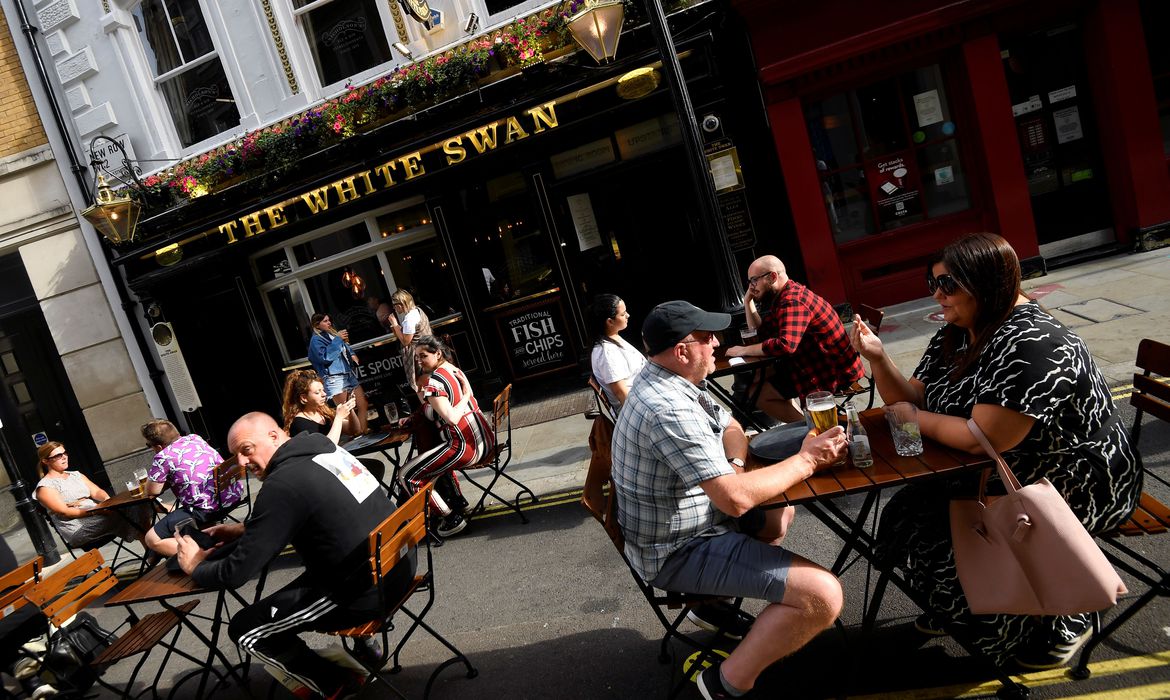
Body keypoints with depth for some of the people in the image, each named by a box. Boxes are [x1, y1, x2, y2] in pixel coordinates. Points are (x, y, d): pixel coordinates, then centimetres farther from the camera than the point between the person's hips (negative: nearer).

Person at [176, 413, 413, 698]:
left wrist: (195, 566, 8)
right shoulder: (327, 449, 7)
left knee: (244, 630, 7)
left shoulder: (282, 485, -17)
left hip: (365, 591, -9)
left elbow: (236, 573, -11)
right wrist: (244, 529, 23)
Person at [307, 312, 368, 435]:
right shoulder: (316, 340, -4)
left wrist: (352, 354, 10)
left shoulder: (333, 334, 17)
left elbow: (346, 348, 32)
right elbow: (324, 357, -19)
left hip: (350, 375, 7)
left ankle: (364, 433, 8)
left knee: (363, 406, 2)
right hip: (335, 379, -7)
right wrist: (337, 339, -16)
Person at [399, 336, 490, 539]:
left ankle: (452, 518, 5)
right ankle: (458, 502, 36)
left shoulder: (433, 381, -14)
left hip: (466, 446, -10)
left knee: (407, 474, 1)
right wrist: (425, 398, 10)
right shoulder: (455, 370, 14)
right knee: (437, 459, 36)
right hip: (485, 440, 10)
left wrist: (466, 395, -13)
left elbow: (452, 418, -25)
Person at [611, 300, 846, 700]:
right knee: (823, 595, -19)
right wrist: (806, 460, -18)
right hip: (680, 551, -10)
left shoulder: (670, 383, 3)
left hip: (686, 525, 10)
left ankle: (715, 603, 26)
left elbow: (730, 428, 15)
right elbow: (736, 499, -32)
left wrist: (734, 465, -8)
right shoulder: (669, 409, -30)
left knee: (780, 510, 29)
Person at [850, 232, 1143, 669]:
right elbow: (911, 402, 5)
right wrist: (878, 358, -12)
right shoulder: (954, 337, 1)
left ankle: (1064, 623, 9)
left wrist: (917, 420, -15)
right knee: (908, 515, -2)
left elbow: (981, 439, -31)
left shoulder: (1030, 344, -27)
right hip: (1006, 471, 8)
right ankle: (953, 611, 23)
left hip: (1076, 481, -8)